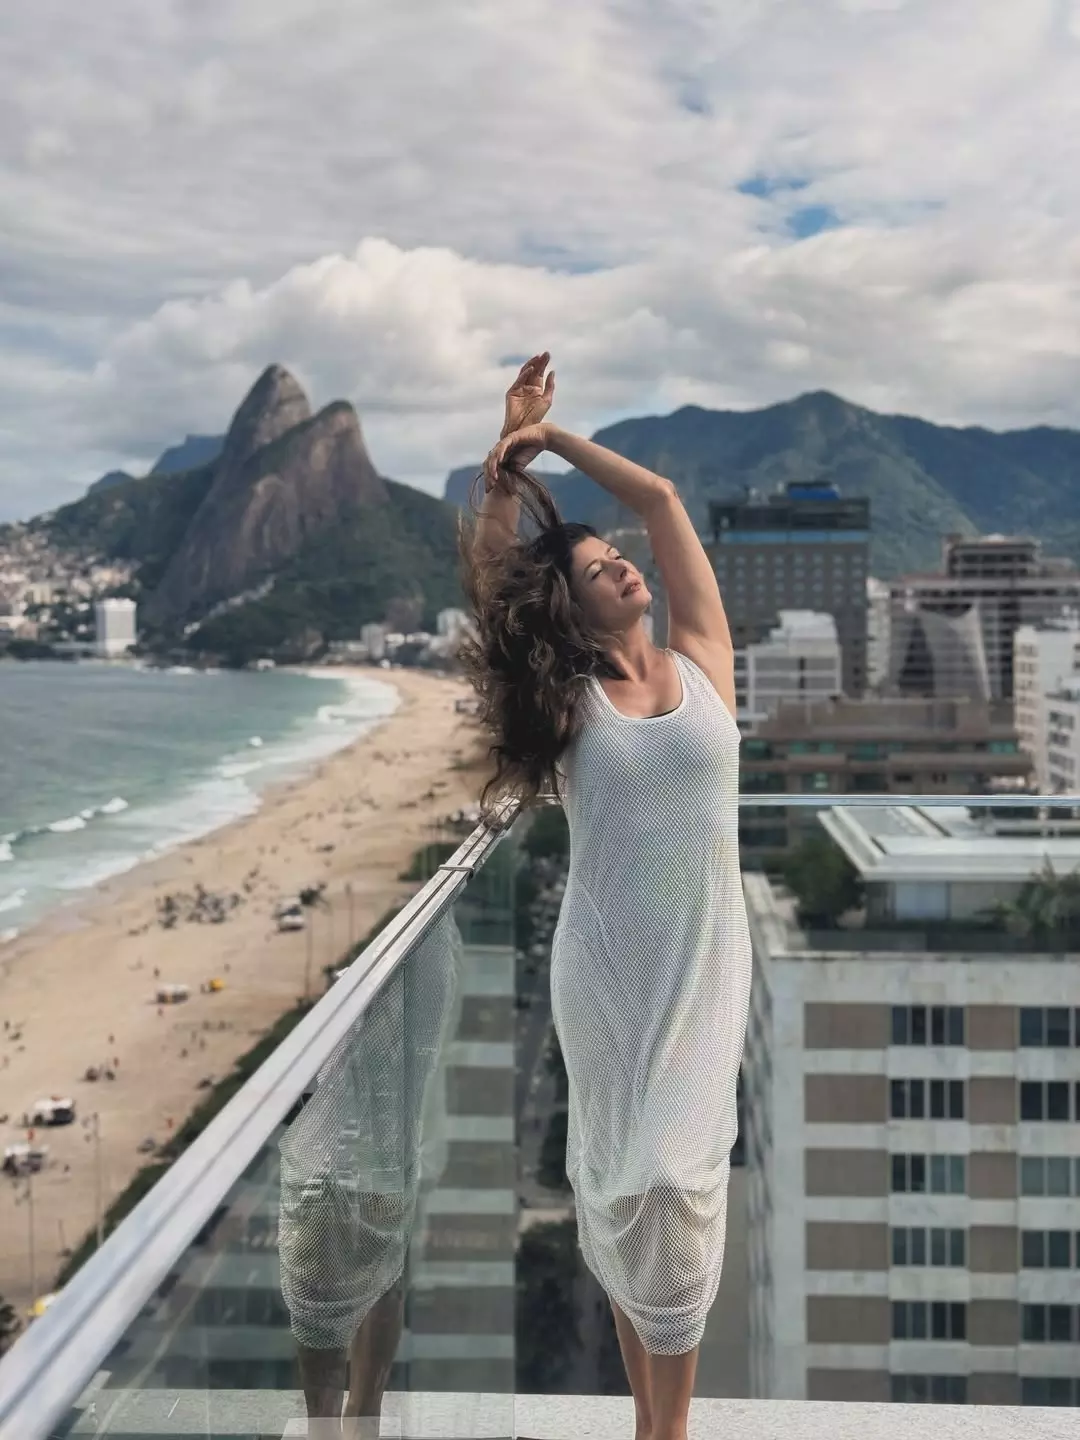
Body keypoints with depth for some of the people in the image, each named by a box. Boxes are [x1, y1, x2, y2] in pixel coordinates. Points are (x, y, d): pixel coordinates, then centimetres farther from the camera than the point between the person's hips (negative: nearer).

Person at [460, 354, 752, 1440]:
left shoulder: (700, 659, 3)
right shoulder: (566, 697, 1)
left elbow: (661, 498, 2)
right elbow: (486, 565, 1)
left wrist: (552, 438, 5)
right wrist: (513, 449, 5)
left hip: (702, 961, 1)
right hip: (604, 964, 0)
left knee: (674, 1180, 1)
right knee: (622, 1179, 7)